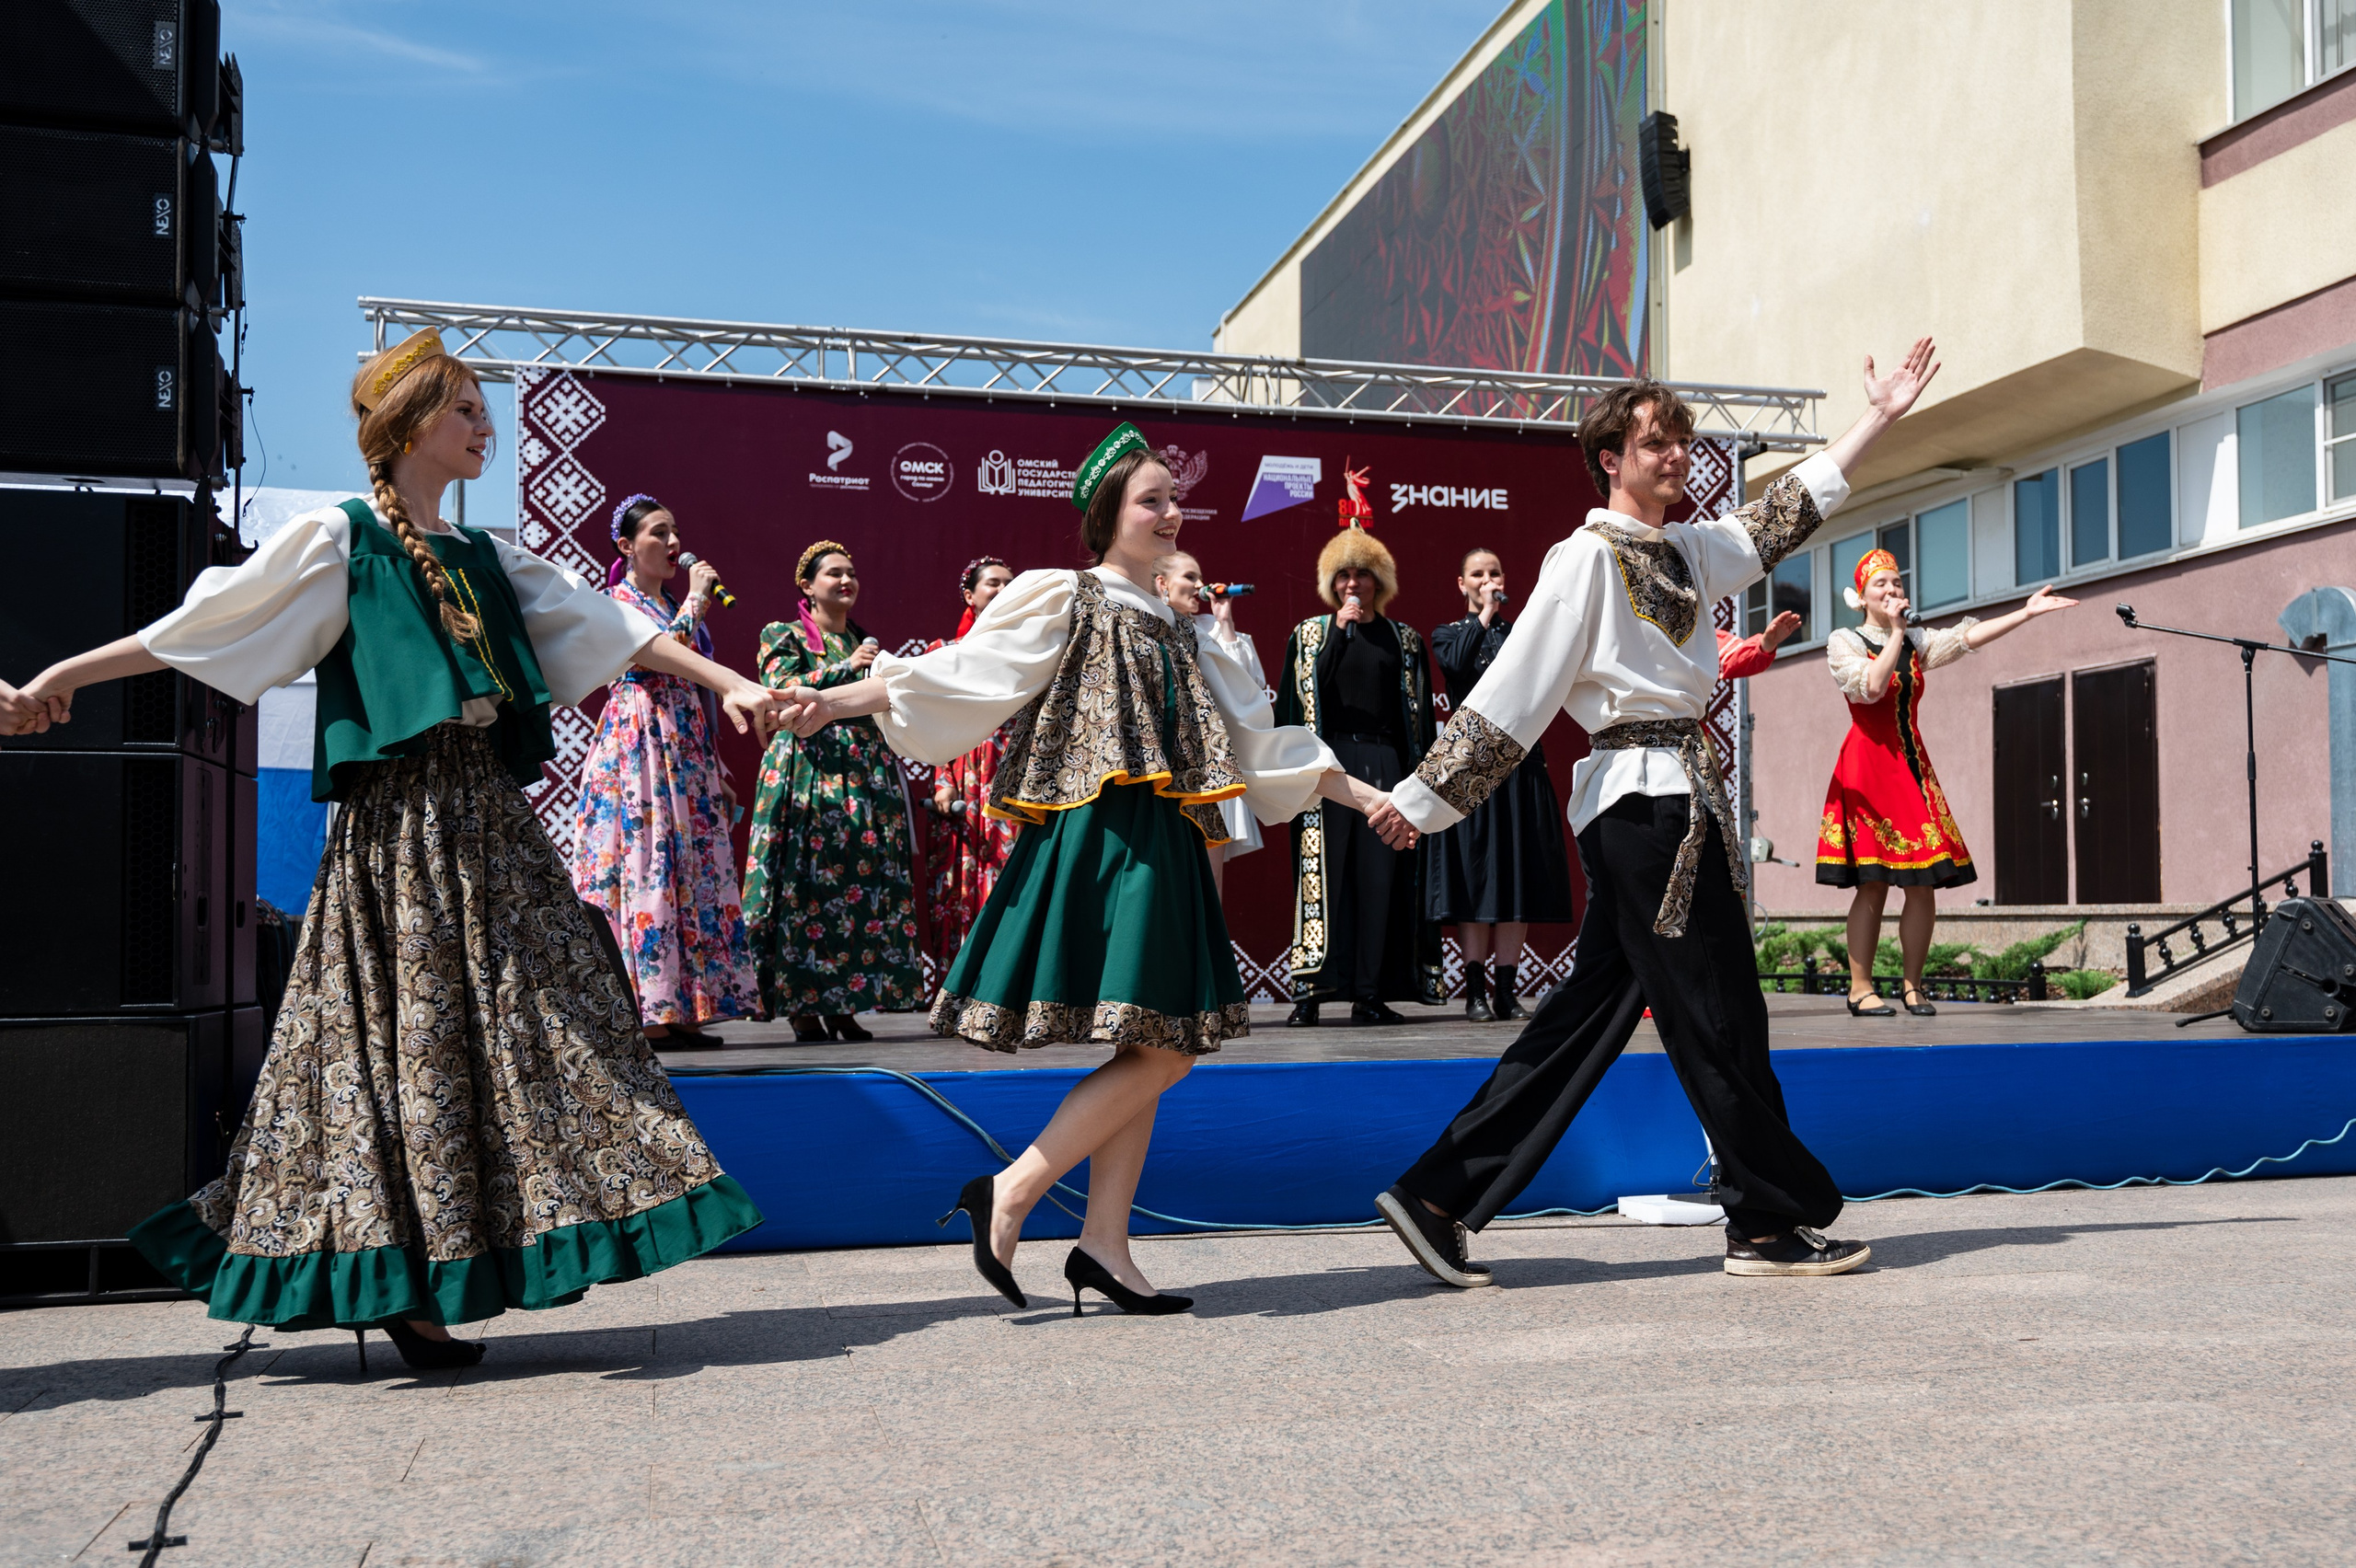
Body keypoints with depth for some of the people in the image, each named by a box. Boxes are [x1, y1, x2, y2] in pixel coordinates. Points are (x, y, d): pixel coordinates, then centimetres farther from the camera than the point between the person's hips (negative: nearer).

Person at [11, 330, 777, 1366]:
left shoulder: (486, 559, 18)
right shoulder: (340, 541, 2)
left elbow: (609, 628, 16)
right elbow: (195, 626, 2)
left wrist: (724, 683, 10)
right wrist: (62, 678, 0)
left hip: (486, 816, 6)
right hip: (398, 821, -6)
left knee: (513, 1020, 2)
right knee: (406, 1029, -4)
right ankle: (396, 1281, 4)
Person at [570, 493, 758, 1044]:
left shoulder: (673, 607, 20)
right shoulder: (615, 602, -2)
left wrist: (715, 764, 17)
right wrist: (695, 601, -10)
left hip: (687, 747, 8)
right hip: (637, 745, -8)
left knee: (693, 869, 3)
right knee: (647, 866, -11)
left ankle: (682, 1009, 5)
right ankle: (649, 1013, -9)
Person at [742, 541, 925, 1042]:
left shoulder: (867, 641, 21)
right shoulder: (784, 636, 7)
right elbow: (782, 689, -12)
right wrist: (846, 667, -15)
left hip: (867, 774, 5)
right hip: (809, 775, -5)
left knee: (867, 885, -2)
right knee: (806, 883, -9)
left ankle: (844, 1005, 3)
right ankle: (802, 1006, -5)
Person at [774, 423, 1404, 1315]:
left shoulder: (1176, 632, 22)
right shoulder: (1063, 600, 1)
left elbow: (1258, 740, 24)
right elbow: (963, 673, -7)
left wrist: (1362, 795, 23)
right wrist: (839, 698, -18)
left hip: (1159, 848, 8)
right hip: (1098, 838, -8)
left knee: (1153, 1049, 4)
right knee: (1160, 1050, -14)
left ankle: (1104, 1246, 8)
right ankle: (1009, 1195, -6)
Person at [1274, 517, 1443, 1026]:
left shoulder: (1403, 640, 13)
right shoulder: (1311, 633, 10)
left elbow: (1418, 715, 11)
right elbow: (1305, 694, -6)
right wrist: (1340, 629, -9)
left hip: (1385, 764, 2)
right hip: (1330, 760, -1)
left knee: (1380, 874, -3)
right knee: (1324, 872, -8)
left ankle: (1371, 992, 0)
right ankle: (1309, 992, -7)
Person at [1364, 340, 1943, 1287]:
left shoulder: (1690, 549, 18)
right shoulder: (1587, 559, -8)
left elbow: (1787, 514, 30)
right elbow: (1514, 690, -11)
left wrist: (1879, 418, 30)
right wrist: (1424, 798, -13)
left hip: (1678, 797, 9)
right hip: (1644, 797, -9)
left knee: (1593, 1008, 8)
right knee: (1716, 1013, -1)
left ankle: (1439, 1196, 11)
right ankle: (1768, 1224, 12)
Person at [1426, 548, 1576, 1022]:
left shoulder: (1519, 632, 15)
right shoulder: (1447, 634, 9)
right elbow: (1455, 663, -14)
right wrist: (1483, 618, -8)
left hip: (1519, 762, 3)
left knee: (1519, 873, 1)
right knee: (1473, 871, -5)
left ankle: (1508, 989, 6)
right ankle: (1476, 990, -1)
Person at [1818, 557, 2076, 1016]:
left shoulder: (1916, 642, 16)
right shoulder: (1843, 642, 1)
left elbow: (1966, 637, 1)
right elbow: (1870, 687, -16)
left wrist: (2025, 613, -9)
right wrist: (1895, 633, -10)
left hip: (1911, 765, 5)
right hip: (1867, 764, -5)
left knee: (1925, 882, -1)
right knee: (1873, 884, -9)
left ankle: (1913, 985, 9)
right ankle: (1861, 989, -4)